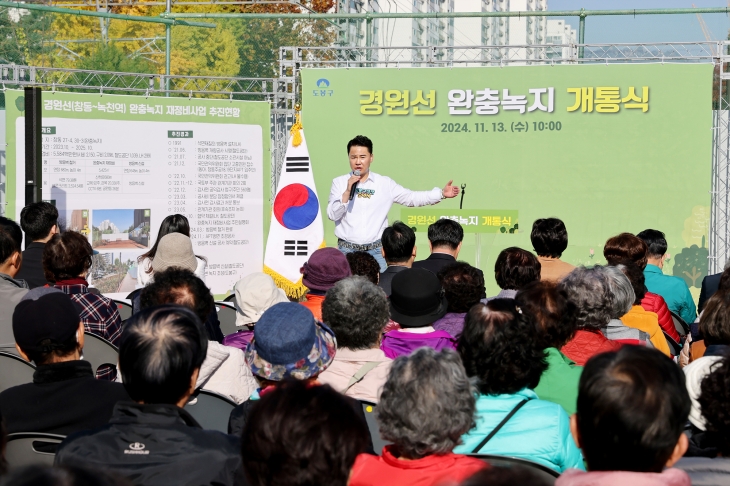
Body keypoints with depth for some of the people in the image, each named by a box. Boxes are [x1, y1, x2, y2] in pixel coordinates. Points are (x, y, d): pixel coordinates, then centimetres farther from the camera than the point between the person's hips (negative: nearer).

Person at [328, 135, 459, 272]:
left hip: (375, 251, 0)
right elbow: (332, 215, -3)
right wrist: (347, 191, -14)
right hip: (347, 250, 0)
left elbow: (411, 198, 3)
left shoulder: (385, 183, 4)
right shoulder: (339, 182, 2)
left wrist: (441, 193, -5)